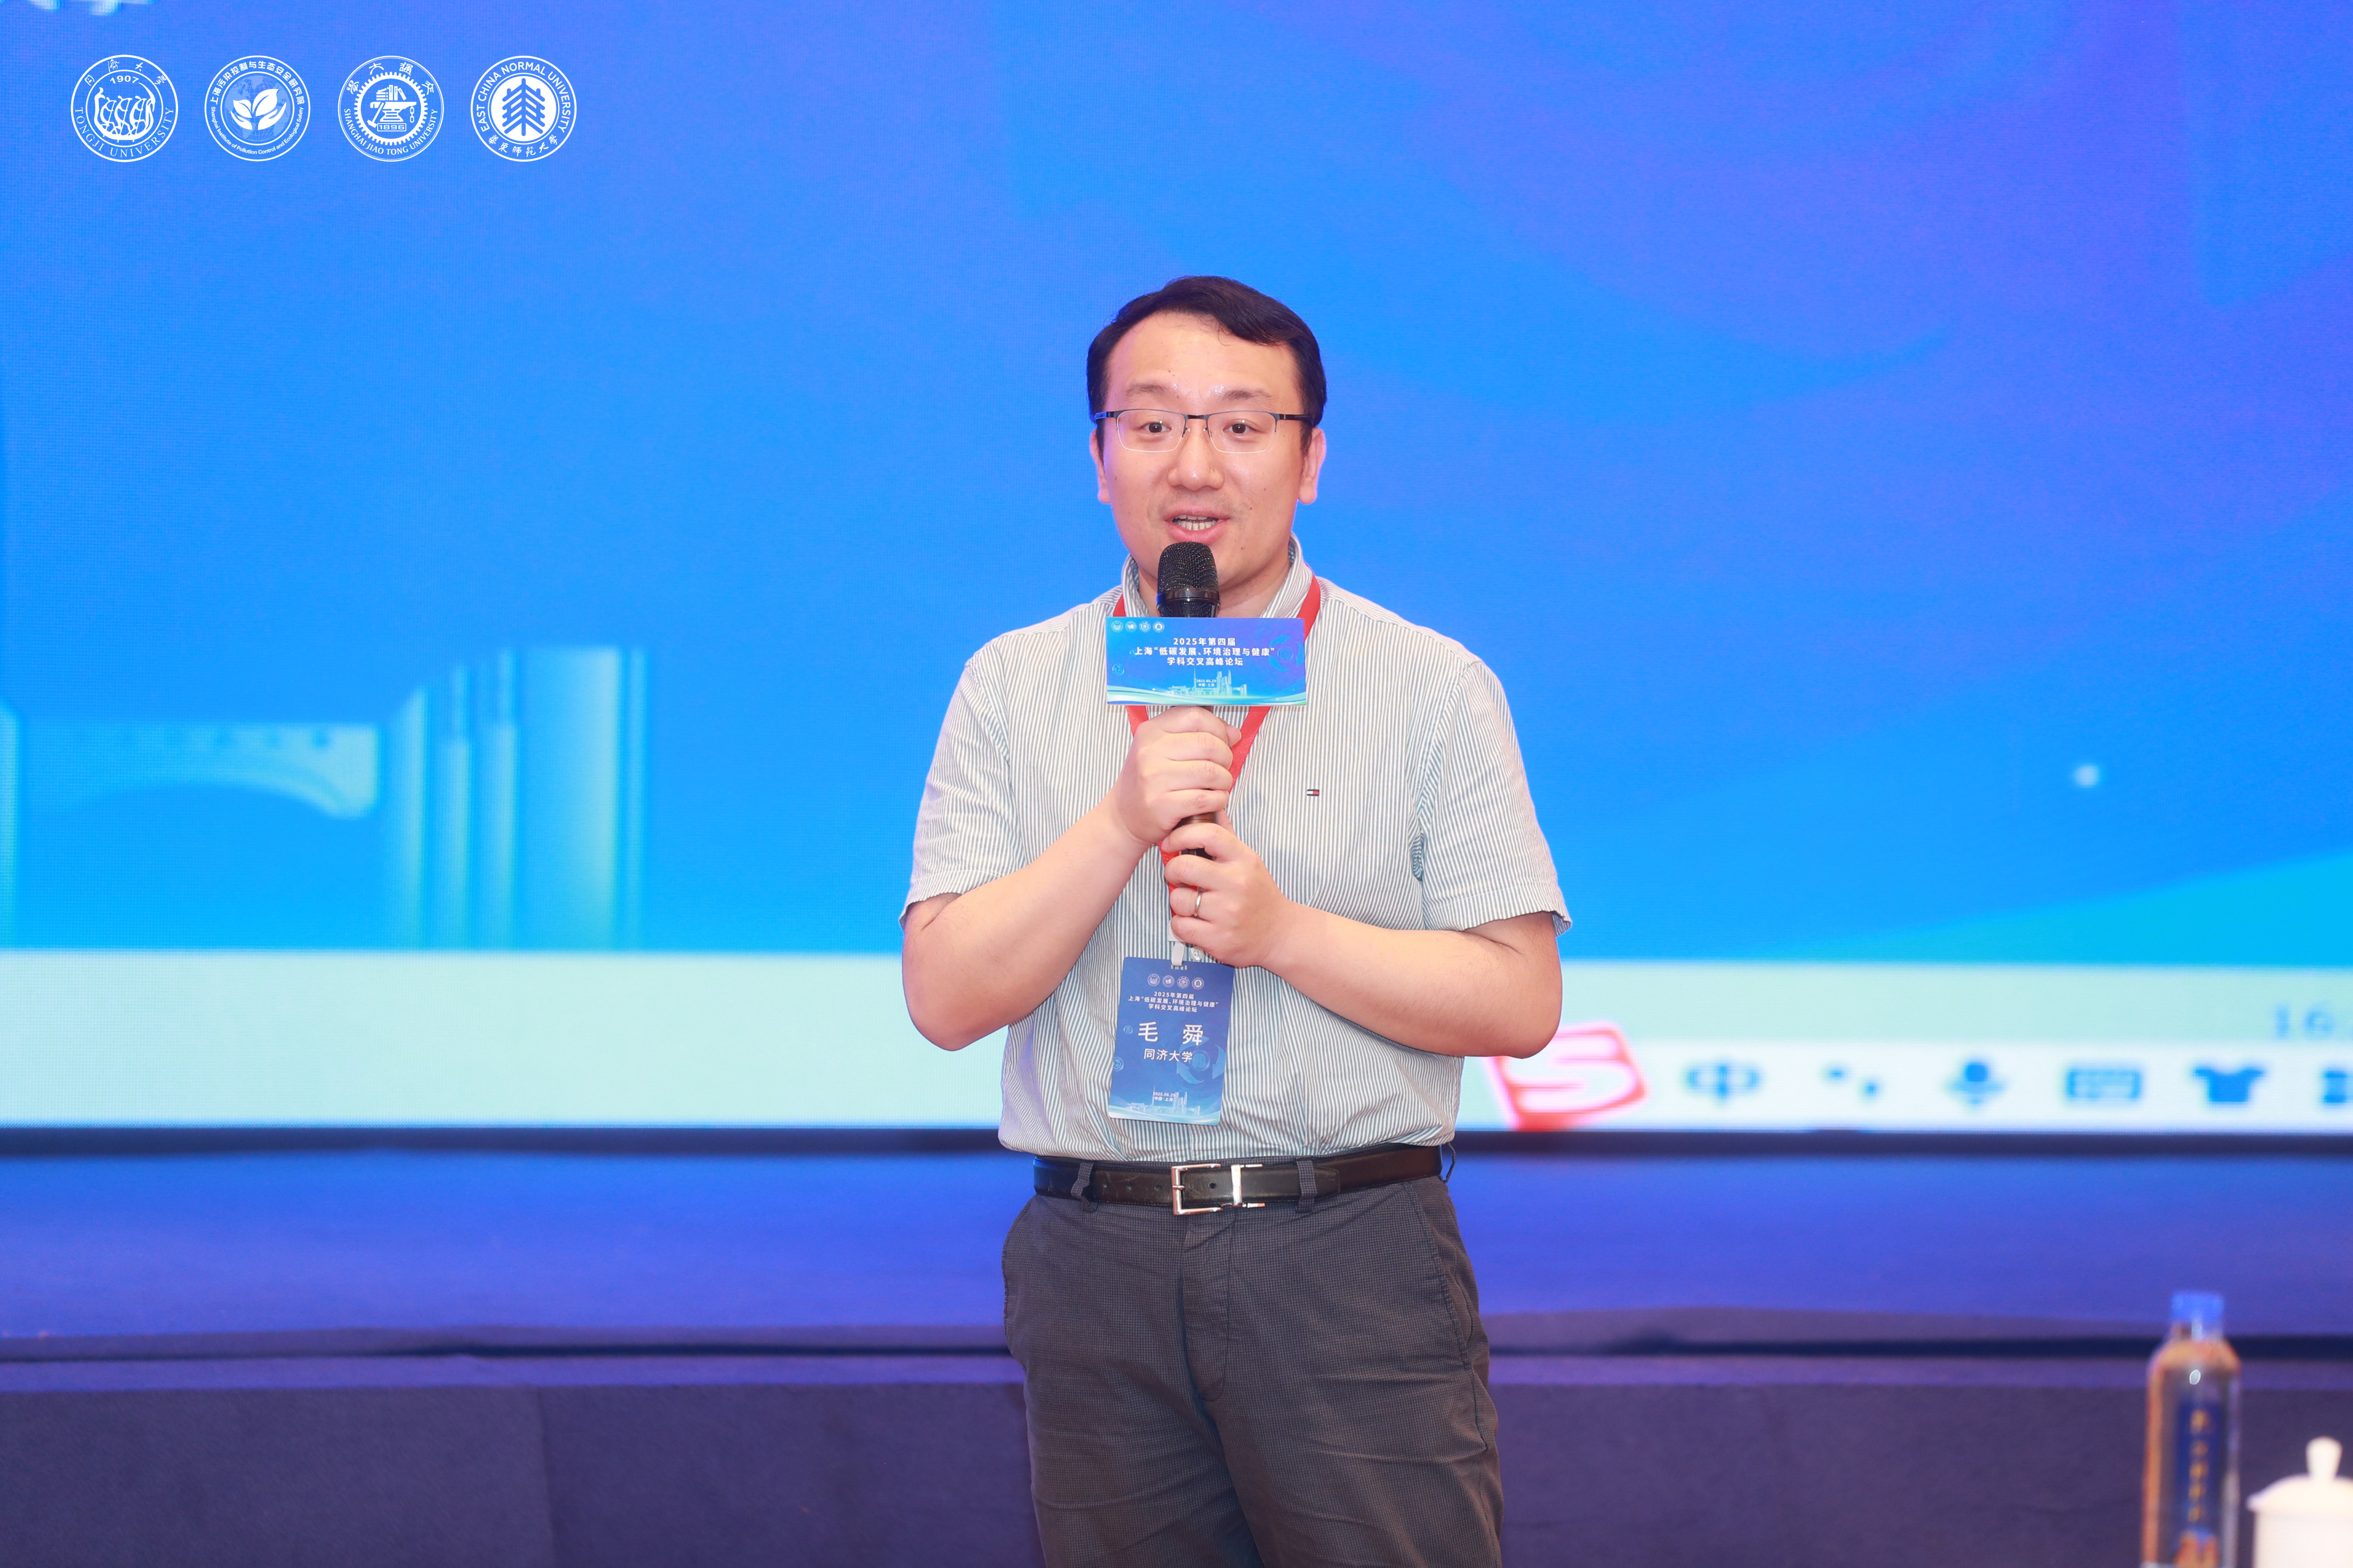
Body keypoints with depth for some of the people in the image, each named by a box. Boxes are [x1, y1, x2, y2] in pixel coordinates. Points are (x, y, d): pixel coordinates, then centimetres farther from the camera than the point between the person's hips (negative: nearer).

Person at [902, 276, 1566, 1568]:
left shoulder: (1434, 689, 4)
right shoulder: (1011, 690, 8)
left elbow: (1520, 1001, -1)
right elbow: (947, 1000, -1)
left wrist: (1282, 931, -14)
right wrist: (1122, 823, -14)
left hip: (1357, 1266, -2)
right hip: (1099, 1263, 2)